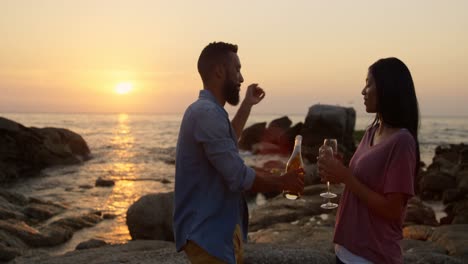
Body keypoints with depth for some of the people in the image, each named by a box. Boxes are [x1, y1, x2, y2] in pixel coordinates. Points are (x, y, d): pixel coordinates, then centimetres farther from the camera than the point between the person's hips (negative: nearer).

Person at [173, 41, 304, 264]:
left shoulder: (205, 110, 12)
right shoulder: (208, 113, -22)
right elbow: (239, 177, -24)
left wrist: (248, 105, 31)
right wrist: (283, 182, -9)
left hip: (220, 227, 10)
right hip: (208, 233, -10)